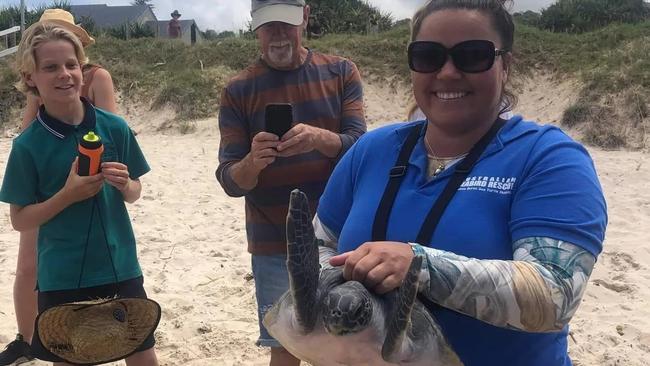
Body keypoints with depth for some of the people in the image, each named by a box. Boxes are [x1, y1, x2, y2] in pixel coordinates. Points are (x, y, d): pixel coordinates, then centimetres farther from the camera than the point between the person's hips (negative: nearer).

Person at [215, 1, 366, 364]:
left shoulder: (341, 72, 0)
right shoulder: (239, 91, -3)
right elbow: (230, 181, -6)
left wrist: (322, 138, -28)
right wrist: (251, 163, -29)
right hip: (275, 246, -1)